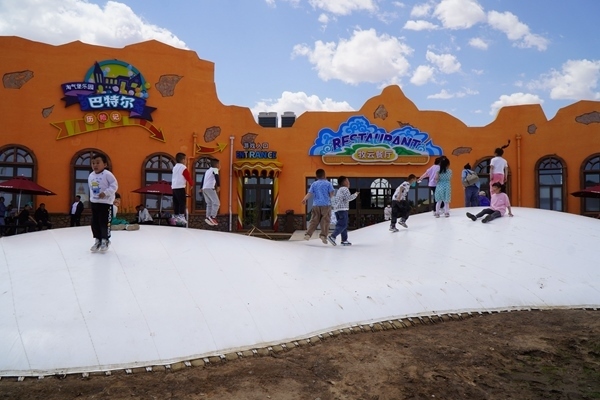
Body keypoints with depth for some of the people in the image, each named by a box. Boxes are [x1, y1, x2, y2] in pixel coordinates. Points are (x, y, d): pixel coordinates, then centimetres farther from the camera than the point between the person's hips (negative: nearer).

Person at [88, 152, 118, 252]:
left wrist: (105, 193, -24)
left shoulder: (107, 174, -14)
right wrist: (91, 199, 17)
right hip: (94, 203, 7)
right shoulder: (91, 176, 8)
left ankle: (105, 240, 13)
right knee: (94, 223, 9)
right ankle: (98, 240, 22)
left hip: (106, 203, -7)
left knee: (104, 223, -2)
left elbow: (114, 186, -17)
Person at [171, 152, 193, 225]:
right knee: (182, 203, -7)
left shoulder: (174, 167, 15)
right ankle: (181, 217, -13)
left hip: (174, 187, 8)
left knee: (176, 203, 10)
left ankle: (175, 217, 13)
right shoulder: (183, 167, -9)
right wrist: (191, 184, 7)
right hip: (180, 187, -8)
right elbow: (188, 177, -6)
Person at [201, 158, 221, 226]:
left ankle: (208, 217, 12)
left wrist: (202, 188, 38)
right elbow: (217, 177, -16)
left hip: (204, 188, 9)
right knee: (216, 203, -7)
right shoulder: (215, 169, 1)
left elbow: (203, 179, 30)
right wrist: (218, 186, -26)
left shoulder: (208, 171, 26)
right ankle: (212, 217, -16)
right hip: (210, 188, -8)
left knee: (209, 203, 15)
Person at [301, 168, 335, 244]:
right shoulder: (328, 183, 2)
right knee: (325, 221, 1)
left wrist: (305, 199, 0)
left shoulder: (314, 184, 8)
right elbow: (332, 193, -2)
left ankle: (308, 234, -5)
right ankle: (323, 235, -9)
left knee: (314, 221, 5)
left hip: (316, 205, 3)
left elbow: (310, 193, -2)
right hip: (326, 205, -3)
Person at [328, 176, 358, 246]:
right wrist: (355, 194, -4)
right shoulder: (345, 189, -4)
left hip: (337, 209, 10)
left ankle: (344, 240, 11)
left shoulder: (339, 190, 24)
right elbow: (348, 198, -14)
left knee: (344, 225, 11)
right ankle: (332, 236, -23)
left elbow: (335, 200, 27)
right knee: (342, 225, -12)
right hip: (343, 209, -10)